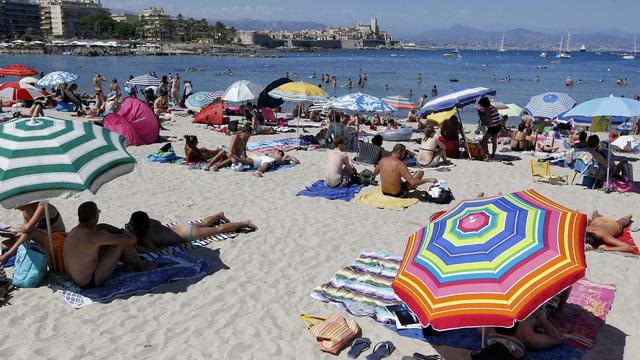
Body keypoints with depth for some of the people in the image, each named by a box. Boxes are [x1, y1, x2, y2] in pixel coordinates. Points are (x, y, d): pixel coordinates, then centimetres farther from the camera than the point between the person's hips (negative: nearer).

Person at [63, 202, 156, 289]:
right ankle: (139, 265, 17)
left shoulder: (74, 231, 2)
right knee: (123, 242, -12)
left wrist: (122, 231, 14)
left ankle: (131, 264, 22)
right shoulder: (93, 236, -27)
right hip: (91, 283, -9)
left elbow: (101, 226, 22)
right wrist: (133, 237, 1)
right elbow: (130, 239, -23)